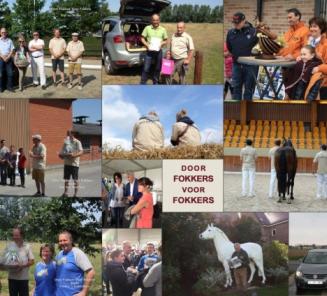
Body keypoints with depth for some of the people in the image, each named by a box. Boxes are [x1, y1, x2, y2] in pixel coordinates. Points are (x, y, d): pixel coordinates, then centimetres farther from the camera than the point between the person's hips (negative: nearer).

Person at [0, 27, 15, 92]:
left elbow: (12, 50, 3)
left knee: (10, 73, 0)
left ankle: (9, 87, 7)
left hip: (9, 59, 2)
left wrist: (8, 57, -9)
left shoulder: (9, 40, 8)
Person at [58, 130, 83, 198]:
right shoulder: (66, 142, 12)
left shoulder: (77, 142, -6)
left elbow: (81, 152, -17)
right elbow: (62, 151, 19)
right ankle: (65, 193, 18)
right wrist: (61, 155, -4)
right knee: (66, 179, 10)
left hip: (74, 163, -6)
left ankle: (75, 193, 6)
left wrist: (74, 155, -33)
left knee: (75, 179, 0)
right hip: (66, 163, 6)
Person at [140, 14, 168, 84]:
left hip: (158, 51, 2)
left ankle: (155, 83, 24)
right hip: (149, 51, -2)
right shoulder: (147, 28, 0)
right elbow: (142, 38, 3)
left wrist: (161, 44, -11)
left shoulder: (162, 30, 5)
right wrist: (146, 45, -15)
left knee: (157, 68, 10)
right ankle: (143, 83, 1)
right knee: (146, 68, -5)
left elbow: (165, 40, 10)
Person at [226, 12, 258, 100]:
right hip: (237, 64, 3)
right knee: (236, 87, 8)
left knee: (249, 88, 5)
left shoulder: (253, 32, -11)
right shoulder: (230, 33, 1)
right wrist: (236, 55, 10)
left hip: (250, 64, -3)